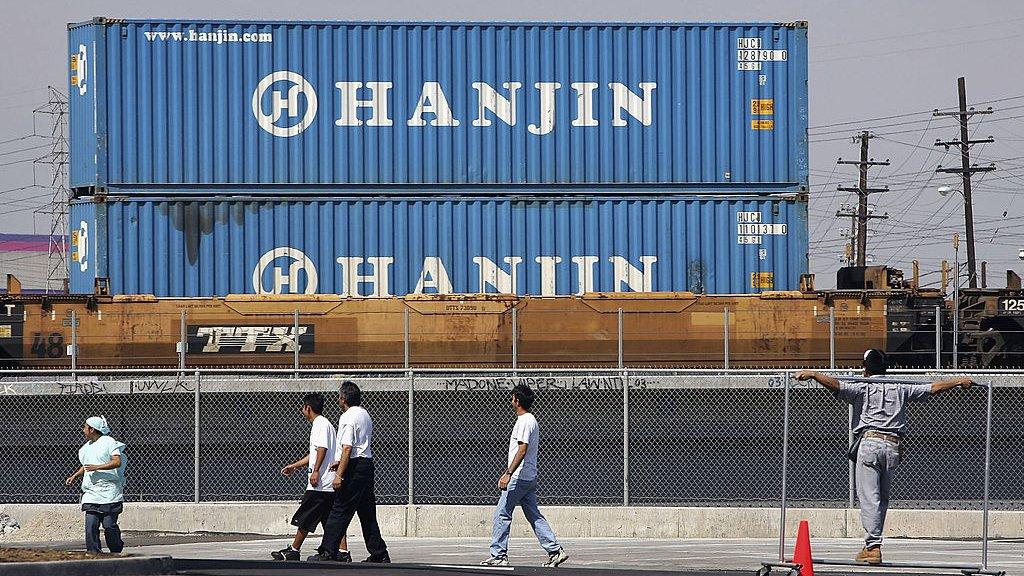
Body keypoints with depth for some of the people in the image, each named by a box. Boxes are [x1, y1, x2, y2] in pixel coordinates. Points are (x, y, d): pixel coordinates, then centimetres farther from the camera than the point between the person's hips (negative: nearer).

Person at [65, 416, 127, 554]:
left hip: (109, 494, -6)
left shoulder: (109, 442, -5)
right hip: (91, 494, 6)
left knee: (109, 525, -5)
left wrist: (97, 467, -20)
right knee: (91, 525, -6)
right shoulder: (86, 447, 19)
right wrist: (75, 476, 22)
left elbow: (117, 462, -15)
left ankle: (116, 552, 11)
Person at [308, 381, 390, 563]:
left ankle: (327, 552, -10)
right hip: (368, 464, 9)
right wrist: (340, 463, 29)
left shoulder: (347, 418, -12)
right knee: (367, 513, 12)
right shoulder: (365, 415, 17)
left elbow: (347, 448, -19)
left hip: (354, 467, -9)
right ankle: (379, 554, 13)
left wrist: (339, 474, -20)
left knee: (340, 511, -8)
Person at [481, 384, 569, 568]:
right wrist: (508, 473, 27)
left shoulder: (524, 421, -14)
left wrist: (508, 474, -27)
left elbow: (522, 450, -23)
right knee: (534, 516, 9)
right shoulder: (531, 421, 17)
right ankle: (555, 550, 3)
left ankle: (498, 555, -4)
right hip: (529, 478, 10)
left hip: (519, 477, -10)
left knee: (502, 514, -5)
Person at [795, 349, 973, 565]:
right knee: (882, 498, 15)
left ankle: (873, 546, -18)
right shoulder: (900, 388, 17)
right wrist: (958, 382, 30)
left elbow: (836, 385, -9)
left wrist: (812, 375, -8)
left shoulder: (862, 387, 7)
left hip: (869, 443, -4)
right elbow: (932, 388, 19)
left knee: (869, 497, -8)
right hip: (894, 446, 4)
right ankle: (872, 544, 16)